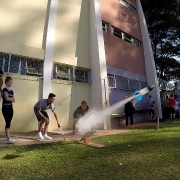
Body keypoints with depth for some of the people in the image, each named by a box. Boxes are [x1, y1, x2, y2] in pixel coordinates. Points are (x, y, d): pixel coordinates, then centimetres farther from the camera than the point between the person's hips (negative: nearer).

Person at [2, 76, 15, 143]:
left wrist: (9, 98, -10)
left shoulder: (11, 91, 15)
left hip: (10, 108, 7)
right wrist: (12, 98, -1)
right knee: (8, 123, -10)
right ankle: (8, 138, -9)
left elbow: (14, 100, 7)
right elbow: (7, 98, -17)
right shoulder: (4, 89, -7)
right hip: (5, 108, -7)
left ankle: (8, 137, 15)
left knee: (9, 123, 9)